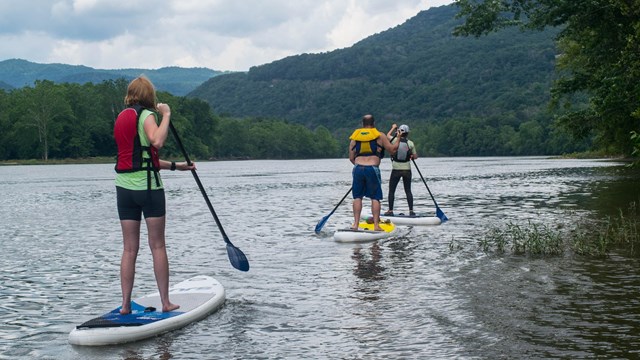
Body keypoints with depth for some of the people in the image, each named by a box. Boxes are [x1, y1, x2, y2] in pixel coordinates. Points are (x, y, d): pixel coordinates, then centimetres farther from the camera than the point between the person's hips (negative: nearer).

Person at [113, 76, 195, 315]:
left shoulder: (121, 118, 17)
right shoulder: (146, 115, -6)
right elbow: (157, 141, -28)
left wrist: (175, 166, 23)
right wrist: (166, 115, -14)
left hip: (124, 187, 6)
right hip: (148, 187, -6)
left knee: (129, 248, 8)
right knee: (157, 246, 2)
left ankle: (125, 305, 6)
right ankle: (166, 302, 5)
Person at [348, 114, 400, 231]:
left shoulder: (354, 137, 12)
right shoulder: (380, 136, 5)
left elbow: (351, 158, 11)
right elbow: (392, 149, 10)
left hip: (358, 169, 2)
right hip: (372, 169, -2)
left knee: (357, 197, 10)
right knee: (375, 198, 4)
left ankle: (355, 224, 4)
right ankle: (376, 225, 1)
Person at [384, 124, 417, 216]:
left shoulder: (394, 140, -7)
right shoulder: (410, 143, -4)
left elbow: (388, 135, 17)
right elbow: (415, 156, 4)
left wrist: (393, 128, 32)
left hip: (396, 170, -1)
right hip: (407, 170, 2)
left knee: (391, 191, 8)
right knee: (408, 191, 10)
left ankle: (390, 210, 7)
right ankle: (411, 210, 7)